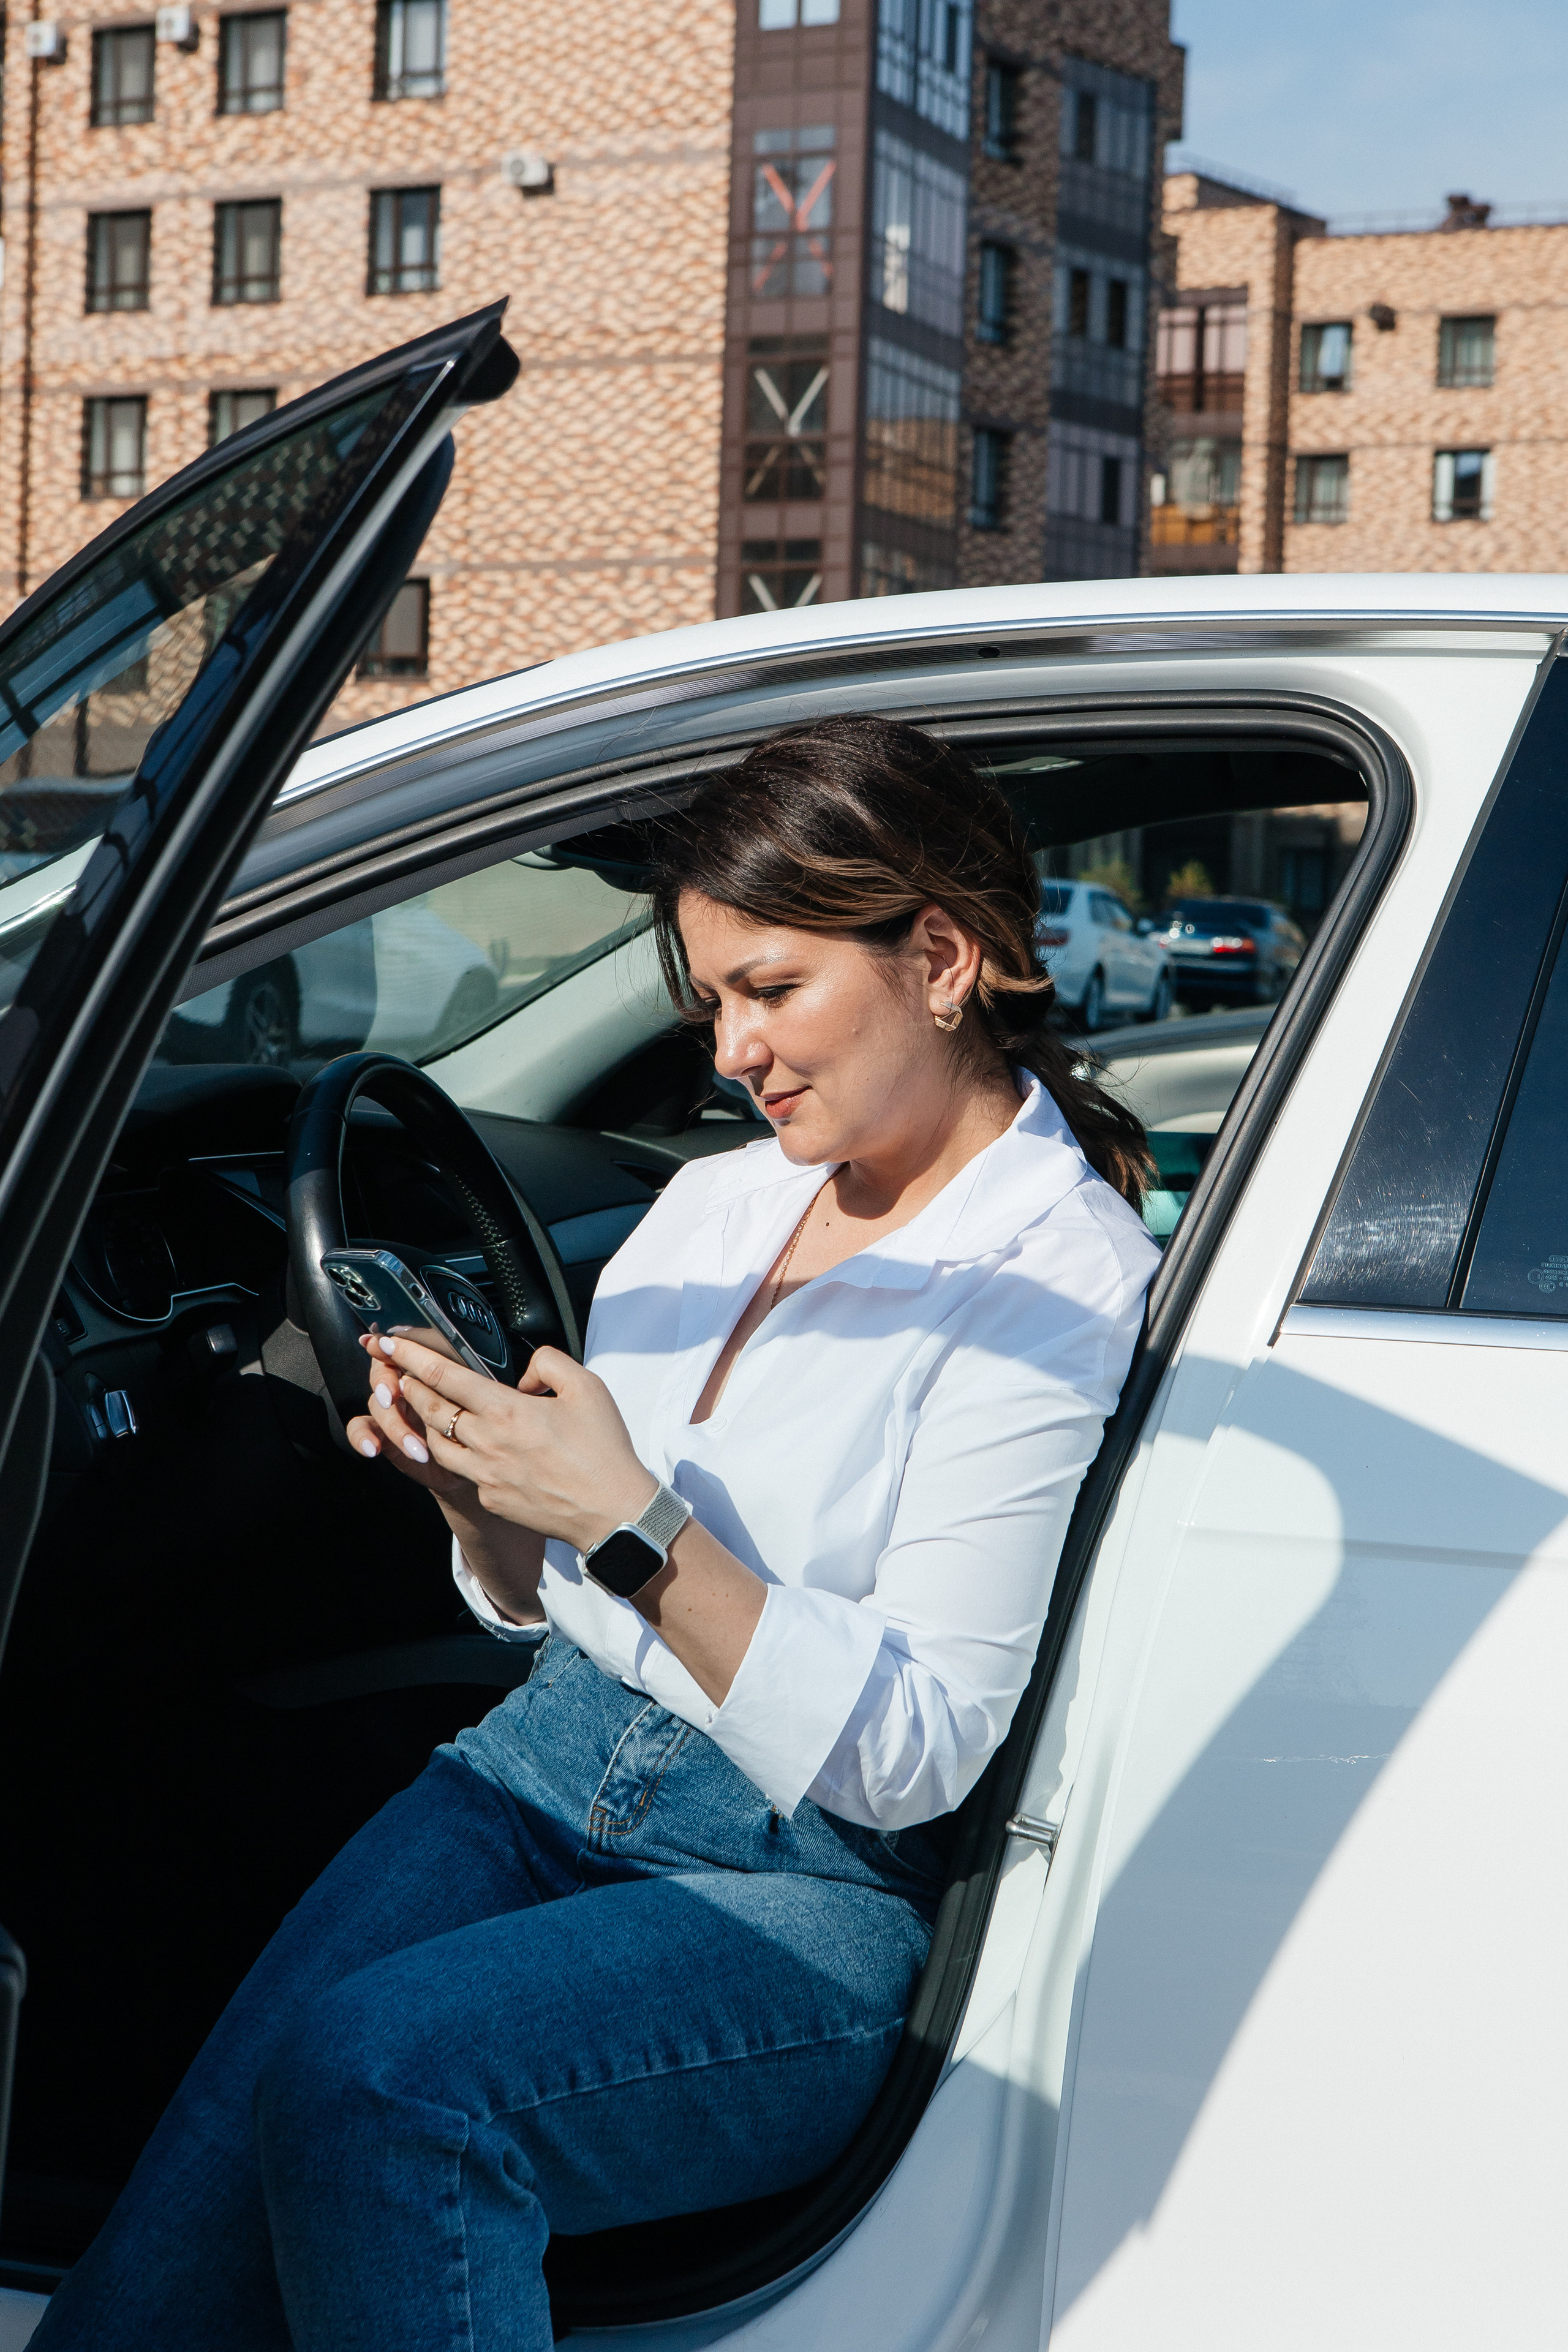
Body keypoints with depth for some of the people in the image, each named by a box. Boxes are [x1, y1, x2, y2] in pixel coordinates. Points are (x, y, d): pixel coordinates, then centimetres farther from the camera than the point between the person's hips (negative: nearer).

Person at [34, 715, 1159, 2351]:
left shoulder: (1061, 1277, -8)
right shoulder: (714, 1201, 12)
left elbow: (909, 1761, -14)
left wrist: (632, 1526, -21)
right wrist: (479, 1496, -3)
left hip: (811, 1884, -6)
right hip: (550, 1767, 6)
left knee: (375, 2074, -33)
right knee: (211, 2156, -22)